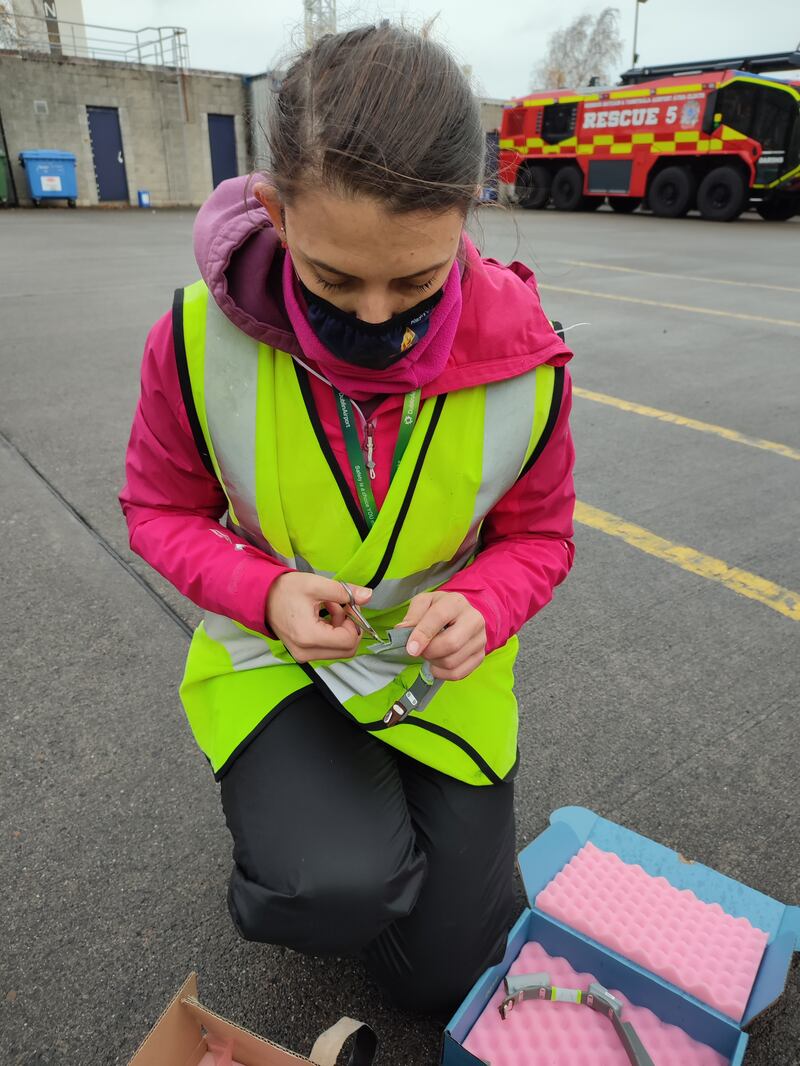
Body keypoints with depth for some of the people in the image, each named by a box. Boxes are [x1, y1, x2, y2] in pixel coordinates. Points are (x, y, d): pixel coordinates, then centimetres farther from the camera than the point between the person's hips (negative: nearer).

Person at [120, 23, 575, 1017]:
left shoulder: (522, 363, -20)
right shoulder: (199, 340, -21)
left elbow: (537, 536, -5)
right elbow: (161, 509, -6)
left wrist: (481, 605, -27)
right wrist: (267, 591, -25)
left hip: (439, 667, 2)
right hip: (277, 653, 0)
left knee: (447, 975, 12)